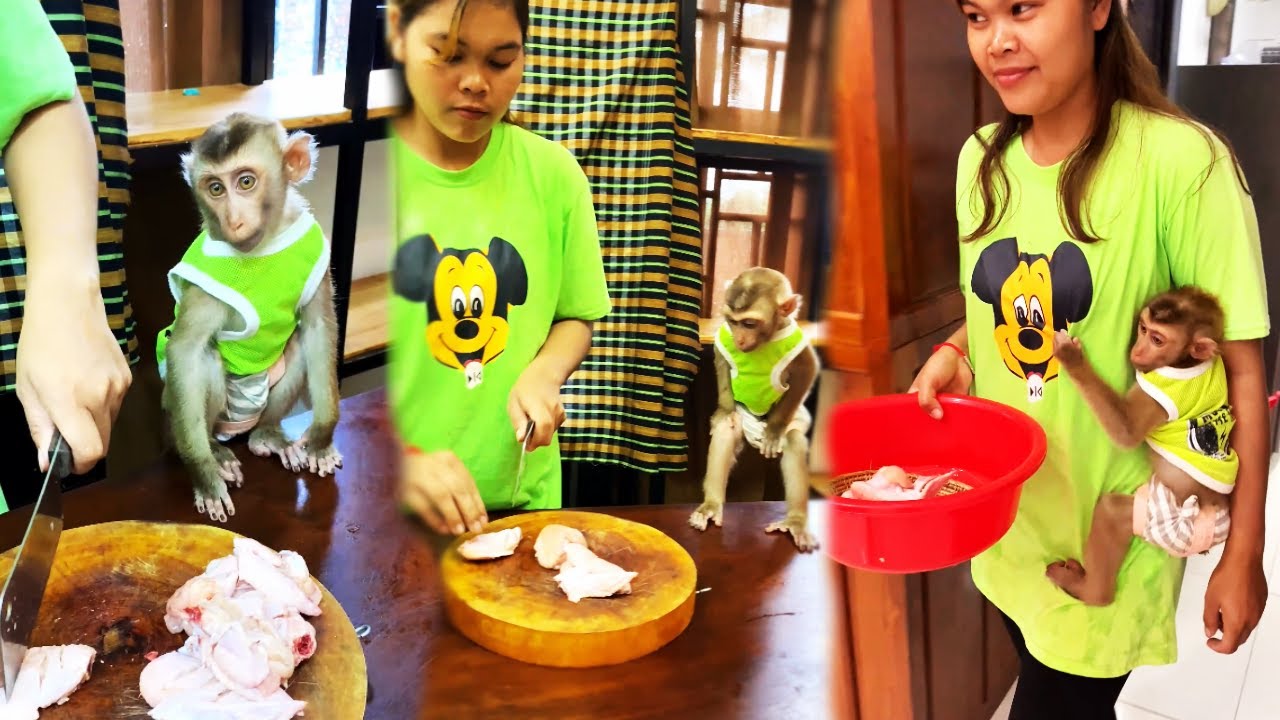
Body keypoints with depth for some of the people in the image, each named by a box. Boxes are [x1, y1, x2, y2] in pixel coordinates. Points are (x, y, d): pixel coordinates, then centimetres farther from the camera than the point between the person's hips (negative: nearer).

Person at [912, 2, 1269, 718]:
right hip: (1007, 521, 6)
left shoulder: (1181, 162, -21)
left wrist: (1243, 557, -12)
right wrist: (954, 352, -7)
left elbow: (1242, 370, -15)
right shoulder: (982, 160, -2)